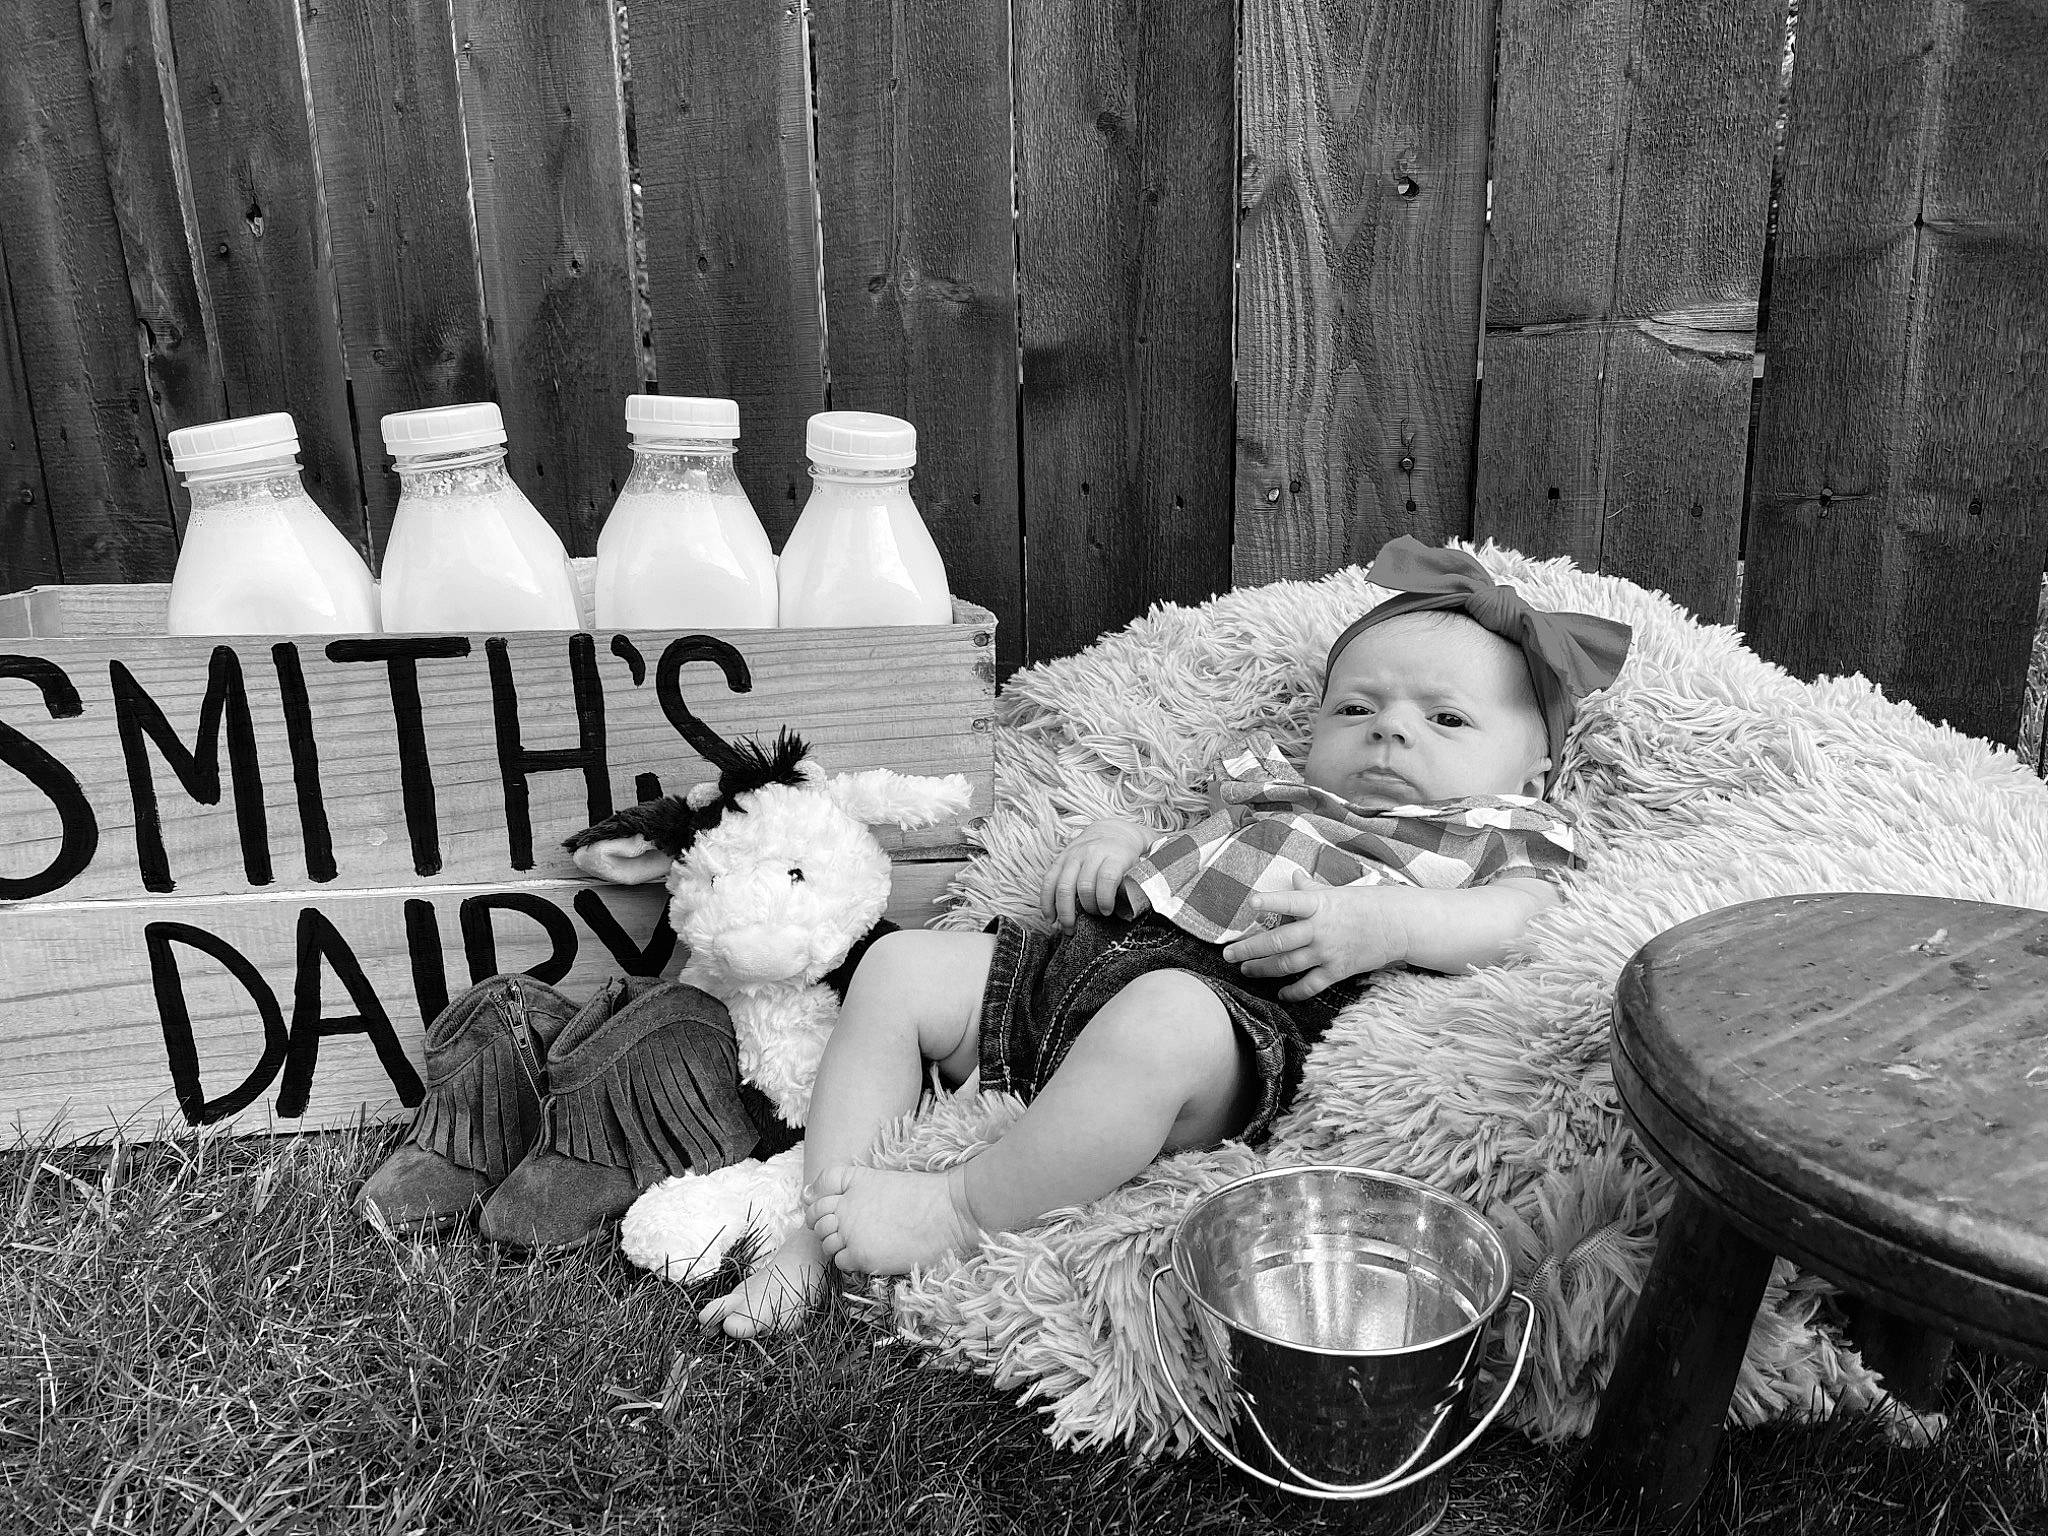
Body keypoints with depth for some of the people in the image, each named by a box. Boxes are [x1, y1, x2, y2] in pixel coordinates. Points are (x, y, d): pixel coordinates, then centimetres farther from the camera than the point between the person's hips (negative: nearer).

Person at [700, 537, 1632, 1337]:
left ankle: (963, 1212, -24)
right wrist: (1116, 841, 11)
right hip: (1089, 950, 7)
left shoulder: (1496, 834, 15)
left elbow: (1528, 917, -5)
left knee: (1161, 1021, -41)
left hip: (1240, 1009, -7)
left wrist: (1384, 922, -20)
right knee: (900, 967, 0)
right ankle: (819, 1227, -2)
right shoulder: (1271, 789, 31)